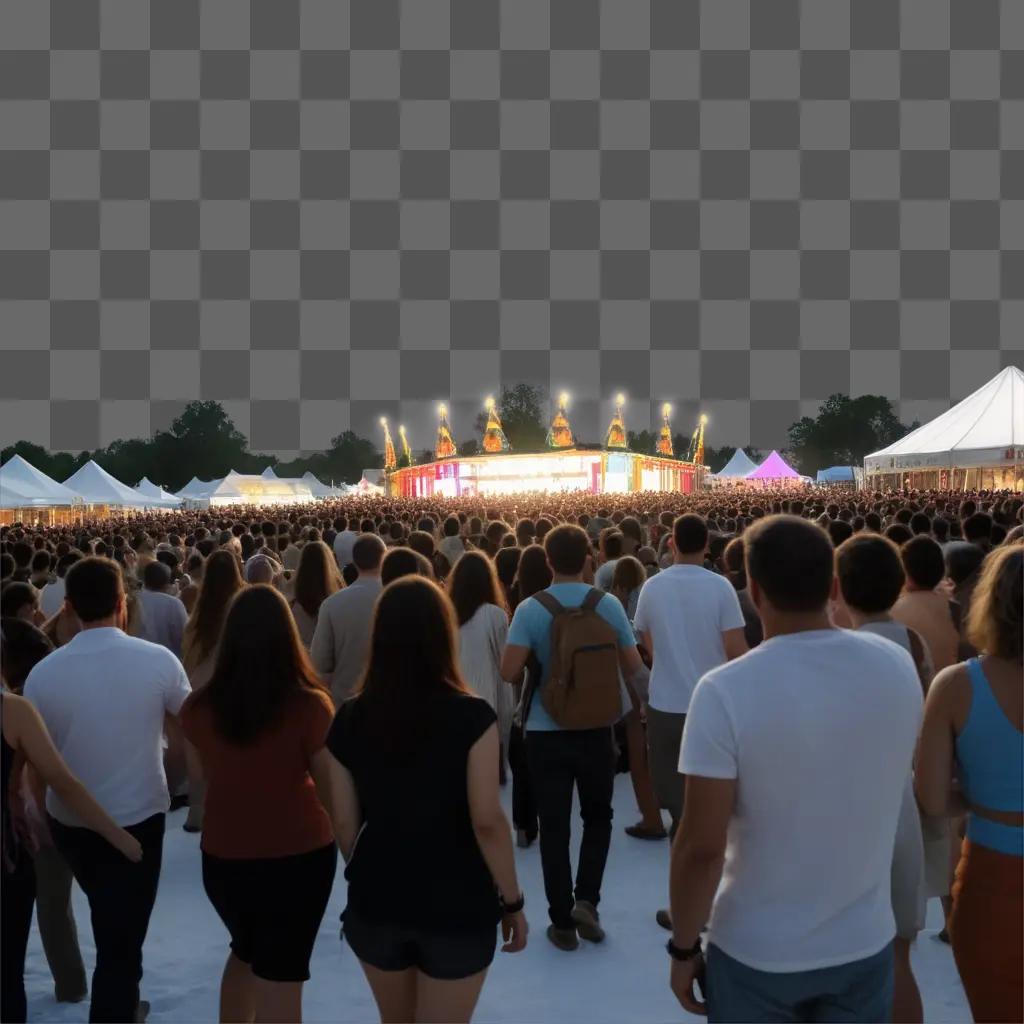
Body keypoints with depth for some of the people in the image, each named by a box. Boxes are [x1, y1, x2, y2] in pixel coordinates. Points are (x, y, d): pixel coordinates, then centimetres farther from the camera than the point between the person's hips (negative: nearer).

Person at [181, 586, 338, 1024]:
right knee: (280, 973, 13)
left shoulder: (198, 707, -10)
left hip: (222, 855, 4)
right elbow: (331, 790, -11)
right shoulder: (310, 705, -19)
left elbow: (209, 776, 7)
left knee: (245, 952, 29)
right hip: (298, 855, -3)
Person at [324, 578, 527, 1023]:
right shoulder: (471, 715, -17)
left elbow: (345, 823, -1)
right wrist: (512, 900, -4)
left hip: (376, 899, 4)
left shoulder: (349, 718, -7)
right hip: (457, 904, -3)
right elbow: (488, 822, -17)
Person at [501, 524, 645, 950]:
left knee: (554, 826, 10)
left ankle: (562, 922, 18)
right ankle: (586, 899, 11)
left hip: (546, 731, -1)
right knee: (597, 816, 21)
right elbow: (633, 667, -2)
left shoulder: (530, 609, -11)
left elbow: (509, 672, -17)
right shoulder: (608, 604, -7)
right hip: (596, 729, 1)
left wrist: (539, 666, 5)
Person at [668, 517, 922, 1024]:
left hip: (757, 955, -3)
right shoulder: (898, 667, -10)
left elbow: (702, 845, -20)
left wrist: (683, 947, -4)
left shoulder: (725, 691, -24)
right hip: (866, 945, 4)